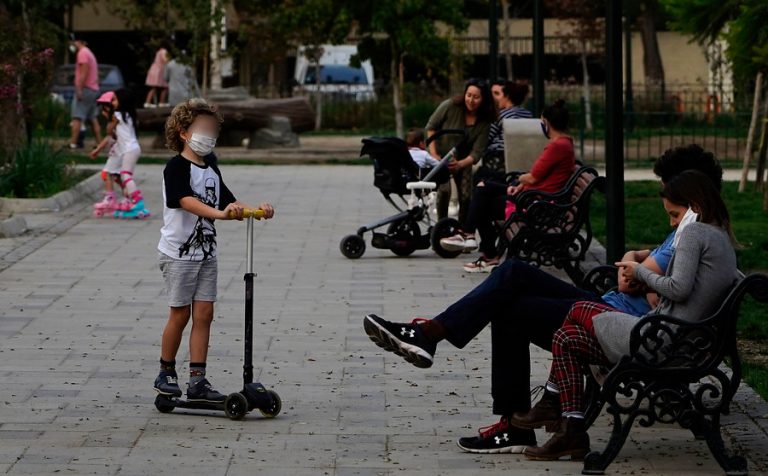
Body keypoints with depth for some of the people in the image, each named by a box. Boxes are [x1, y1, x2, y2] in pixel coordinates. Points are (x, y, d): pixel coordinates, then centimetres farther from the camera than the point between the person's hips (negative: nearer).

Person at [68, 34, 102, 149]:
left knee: (77, 117, -11)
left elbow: (84, 72, -20)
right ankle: (99, 143, 10)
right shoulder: (89, 53, 21)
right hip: (94, 89, 10)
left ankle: (73, 143, -17)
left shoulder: (82, 53, -10)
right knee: (93, 118, 11)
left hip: (85, 88, -10)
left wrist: (79, 89, -23)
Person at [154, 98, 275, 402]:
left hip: (206, 251, 7)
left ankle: (197, 381, 2)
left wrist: (254, 210, -7)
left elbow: (227, 200, 11)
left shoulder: (210, 167, 11)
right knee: (181, 313, 0)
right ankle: (166, 374, 17)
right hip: (178, 251, -7)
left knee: (204, 314, 1)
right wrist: (219, 213, -43)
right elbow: (186, 200, -29)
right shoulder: (177, 167, -13)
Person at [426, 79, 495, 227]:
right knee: (444, 189, -24)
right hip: (441, 154, -2)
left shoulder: (485, 123, -17)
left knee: (466, 195, -7)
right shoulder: (450, 106, -23)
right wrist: (433, 154, -17)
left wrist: (460, 164, -39)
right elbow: (431, 126, -10)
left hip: (463, 160, 2)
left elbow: (477, 152, -21)